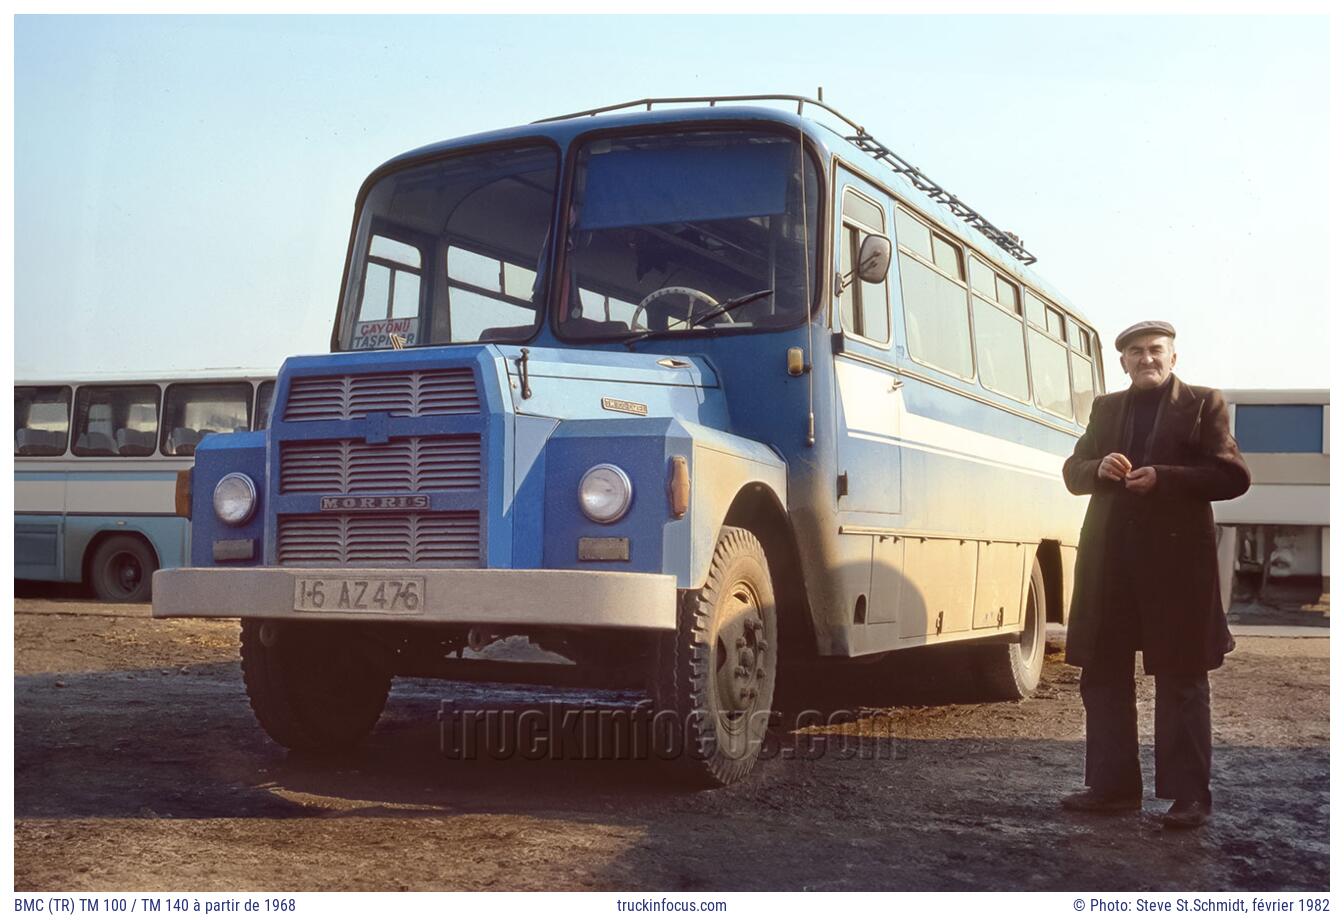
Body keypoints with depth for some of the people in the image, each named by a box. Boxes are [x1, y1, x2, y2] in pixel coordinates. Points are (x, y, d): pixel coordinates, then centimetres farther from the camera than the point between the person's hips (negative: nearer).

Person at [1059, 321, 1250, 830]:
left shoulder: (1203, 404, 3)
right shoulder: (1105, 408, 17)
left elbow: (1233, 476, -4)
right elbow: (1073, 472, 15)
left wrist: (1163, 478, -16)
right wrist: (1098, 468, -7)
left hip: (1176, 558, -5)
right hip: (1110, 559, 5)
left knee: (1181, 678, 0)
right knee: (1104, 675, 9)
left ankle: (1188, 793, 6)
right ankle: (1113, 785, 18)